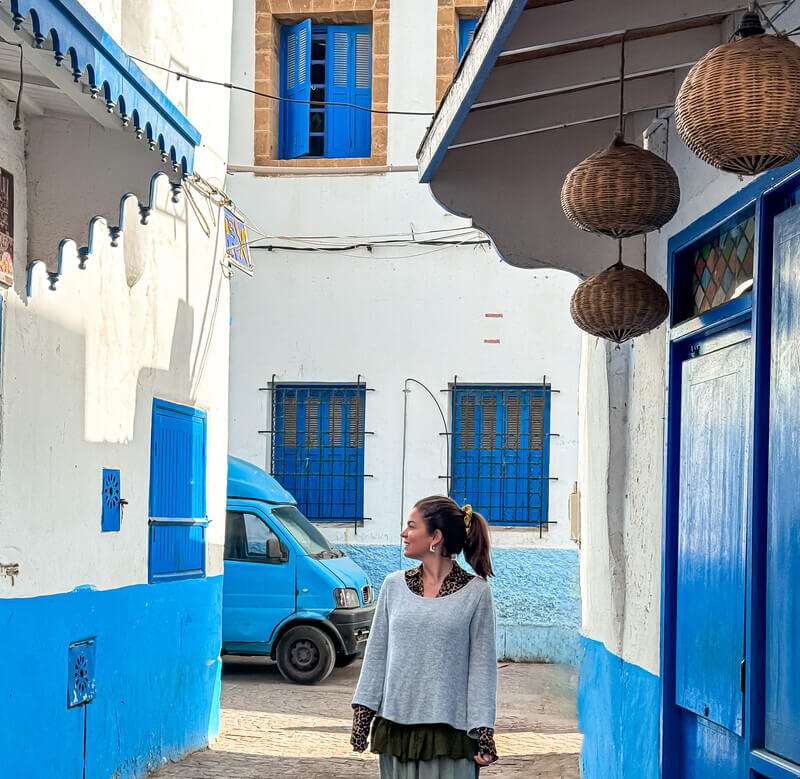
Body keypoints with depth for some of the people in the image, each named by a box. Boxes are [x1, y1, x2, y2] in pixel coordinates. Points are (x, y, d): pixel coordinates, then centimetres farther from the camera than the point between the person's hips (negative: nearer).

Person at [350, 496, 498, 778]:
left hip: (450, 728, -3)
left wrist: (484, 732, -6)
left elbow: (482, 664, -3)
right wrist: (362, 714, 7)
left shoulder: (475, 592, -3)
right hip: (396, 724, 3)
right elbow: (376, 654, 11)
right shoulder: (394, 585, 7)